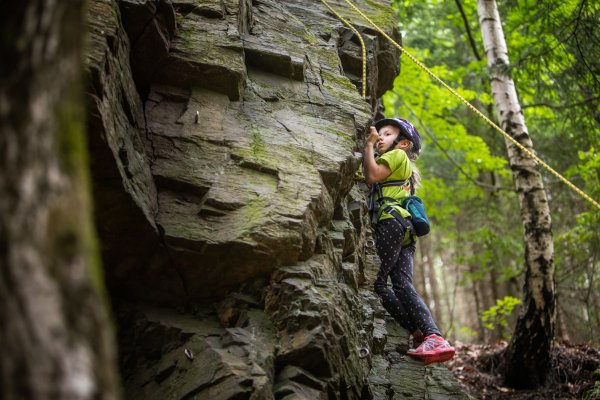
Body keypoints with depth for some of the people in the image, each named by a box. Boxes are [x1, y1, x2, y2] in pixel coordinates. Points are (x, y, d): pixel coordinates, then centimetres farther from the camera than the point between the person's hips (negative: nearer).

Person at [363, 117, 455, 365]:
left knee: (378, 283, -12)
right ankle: (433, 337, -22)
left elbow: (372, 176, -7)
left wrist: (369, 145, 3)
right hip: (405, 230, 9)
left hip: (391, 222, -9)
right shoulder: (404, 169, 36)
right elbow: (373, 181, 23)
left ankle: (422, 336, -18)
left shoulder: (398, 154, 8)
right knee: (403, 287, -7)